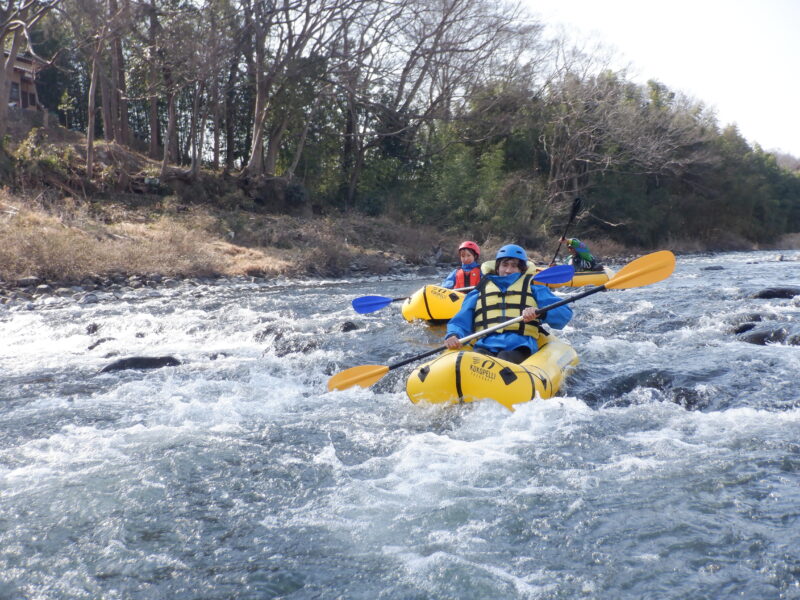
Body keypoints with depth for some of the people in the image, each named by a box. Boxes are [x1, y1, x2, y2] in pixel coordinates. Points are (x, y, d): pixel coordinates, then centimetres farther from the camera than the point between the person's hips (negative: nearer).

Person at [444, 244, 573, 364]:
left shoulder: (534, 289, 26)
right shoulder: (478, 293, 30)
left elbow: (565, 313, 12)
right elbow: (460, 322, 20)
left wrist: (539, 313, -10)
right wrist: (453, 336, -6)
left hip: (518, 348, -1)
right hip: (485, 347, 1)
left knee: (505, 359, -39)